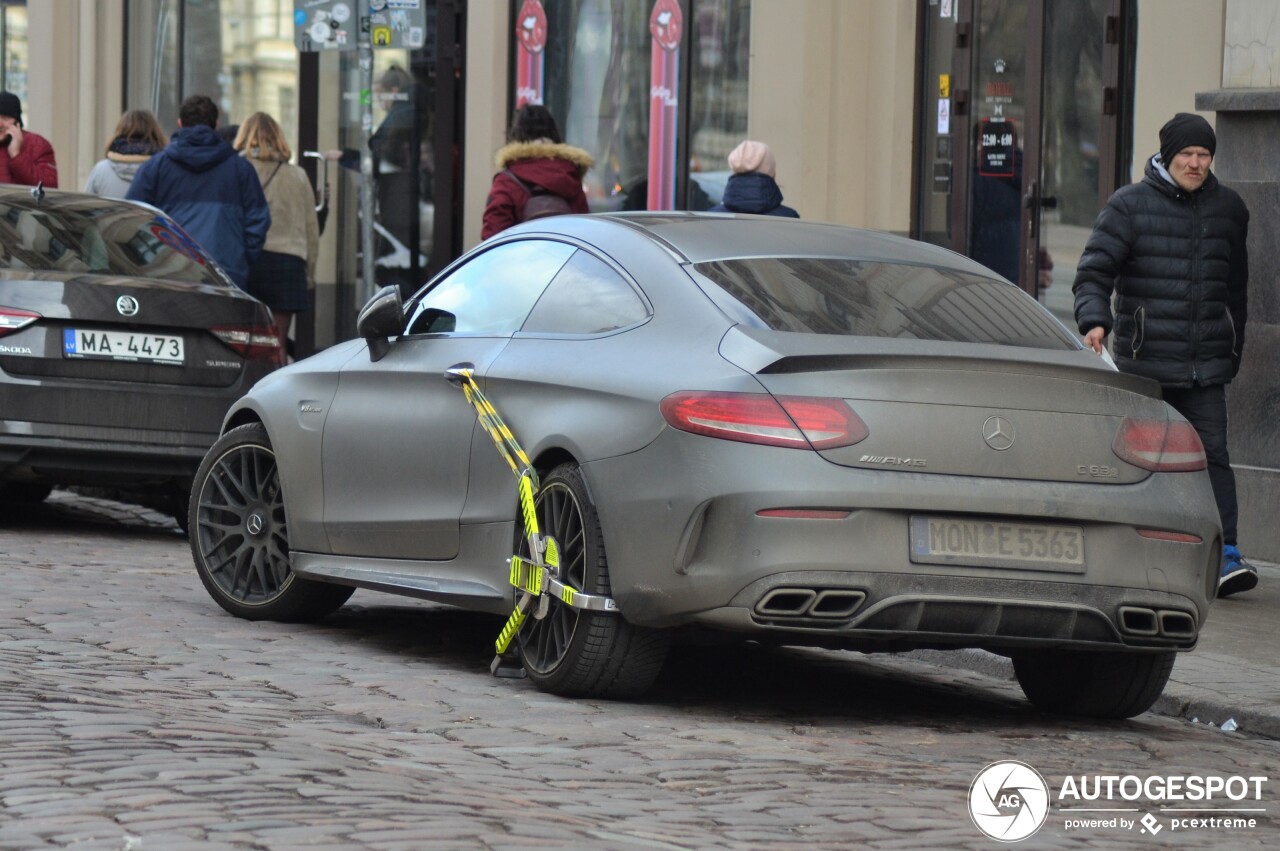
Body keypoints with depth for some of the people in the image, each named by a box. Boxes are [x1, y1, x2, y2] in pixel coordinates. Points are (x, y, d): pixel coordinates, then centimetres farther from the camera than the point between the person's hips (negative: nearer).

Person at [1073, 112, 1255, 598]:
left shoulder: (1228, 209, 12)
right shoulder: (1130, 205, 1)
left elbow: (1236, 287, 20)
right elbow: (1094, 271, -4)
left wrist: (1232, 352, 19)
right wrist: (1095, 320, -22)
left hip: (1206, 365, 2)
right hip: (1144, 363, -2)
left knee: (1212, 453, -7)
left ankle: (1225, 555, -12)